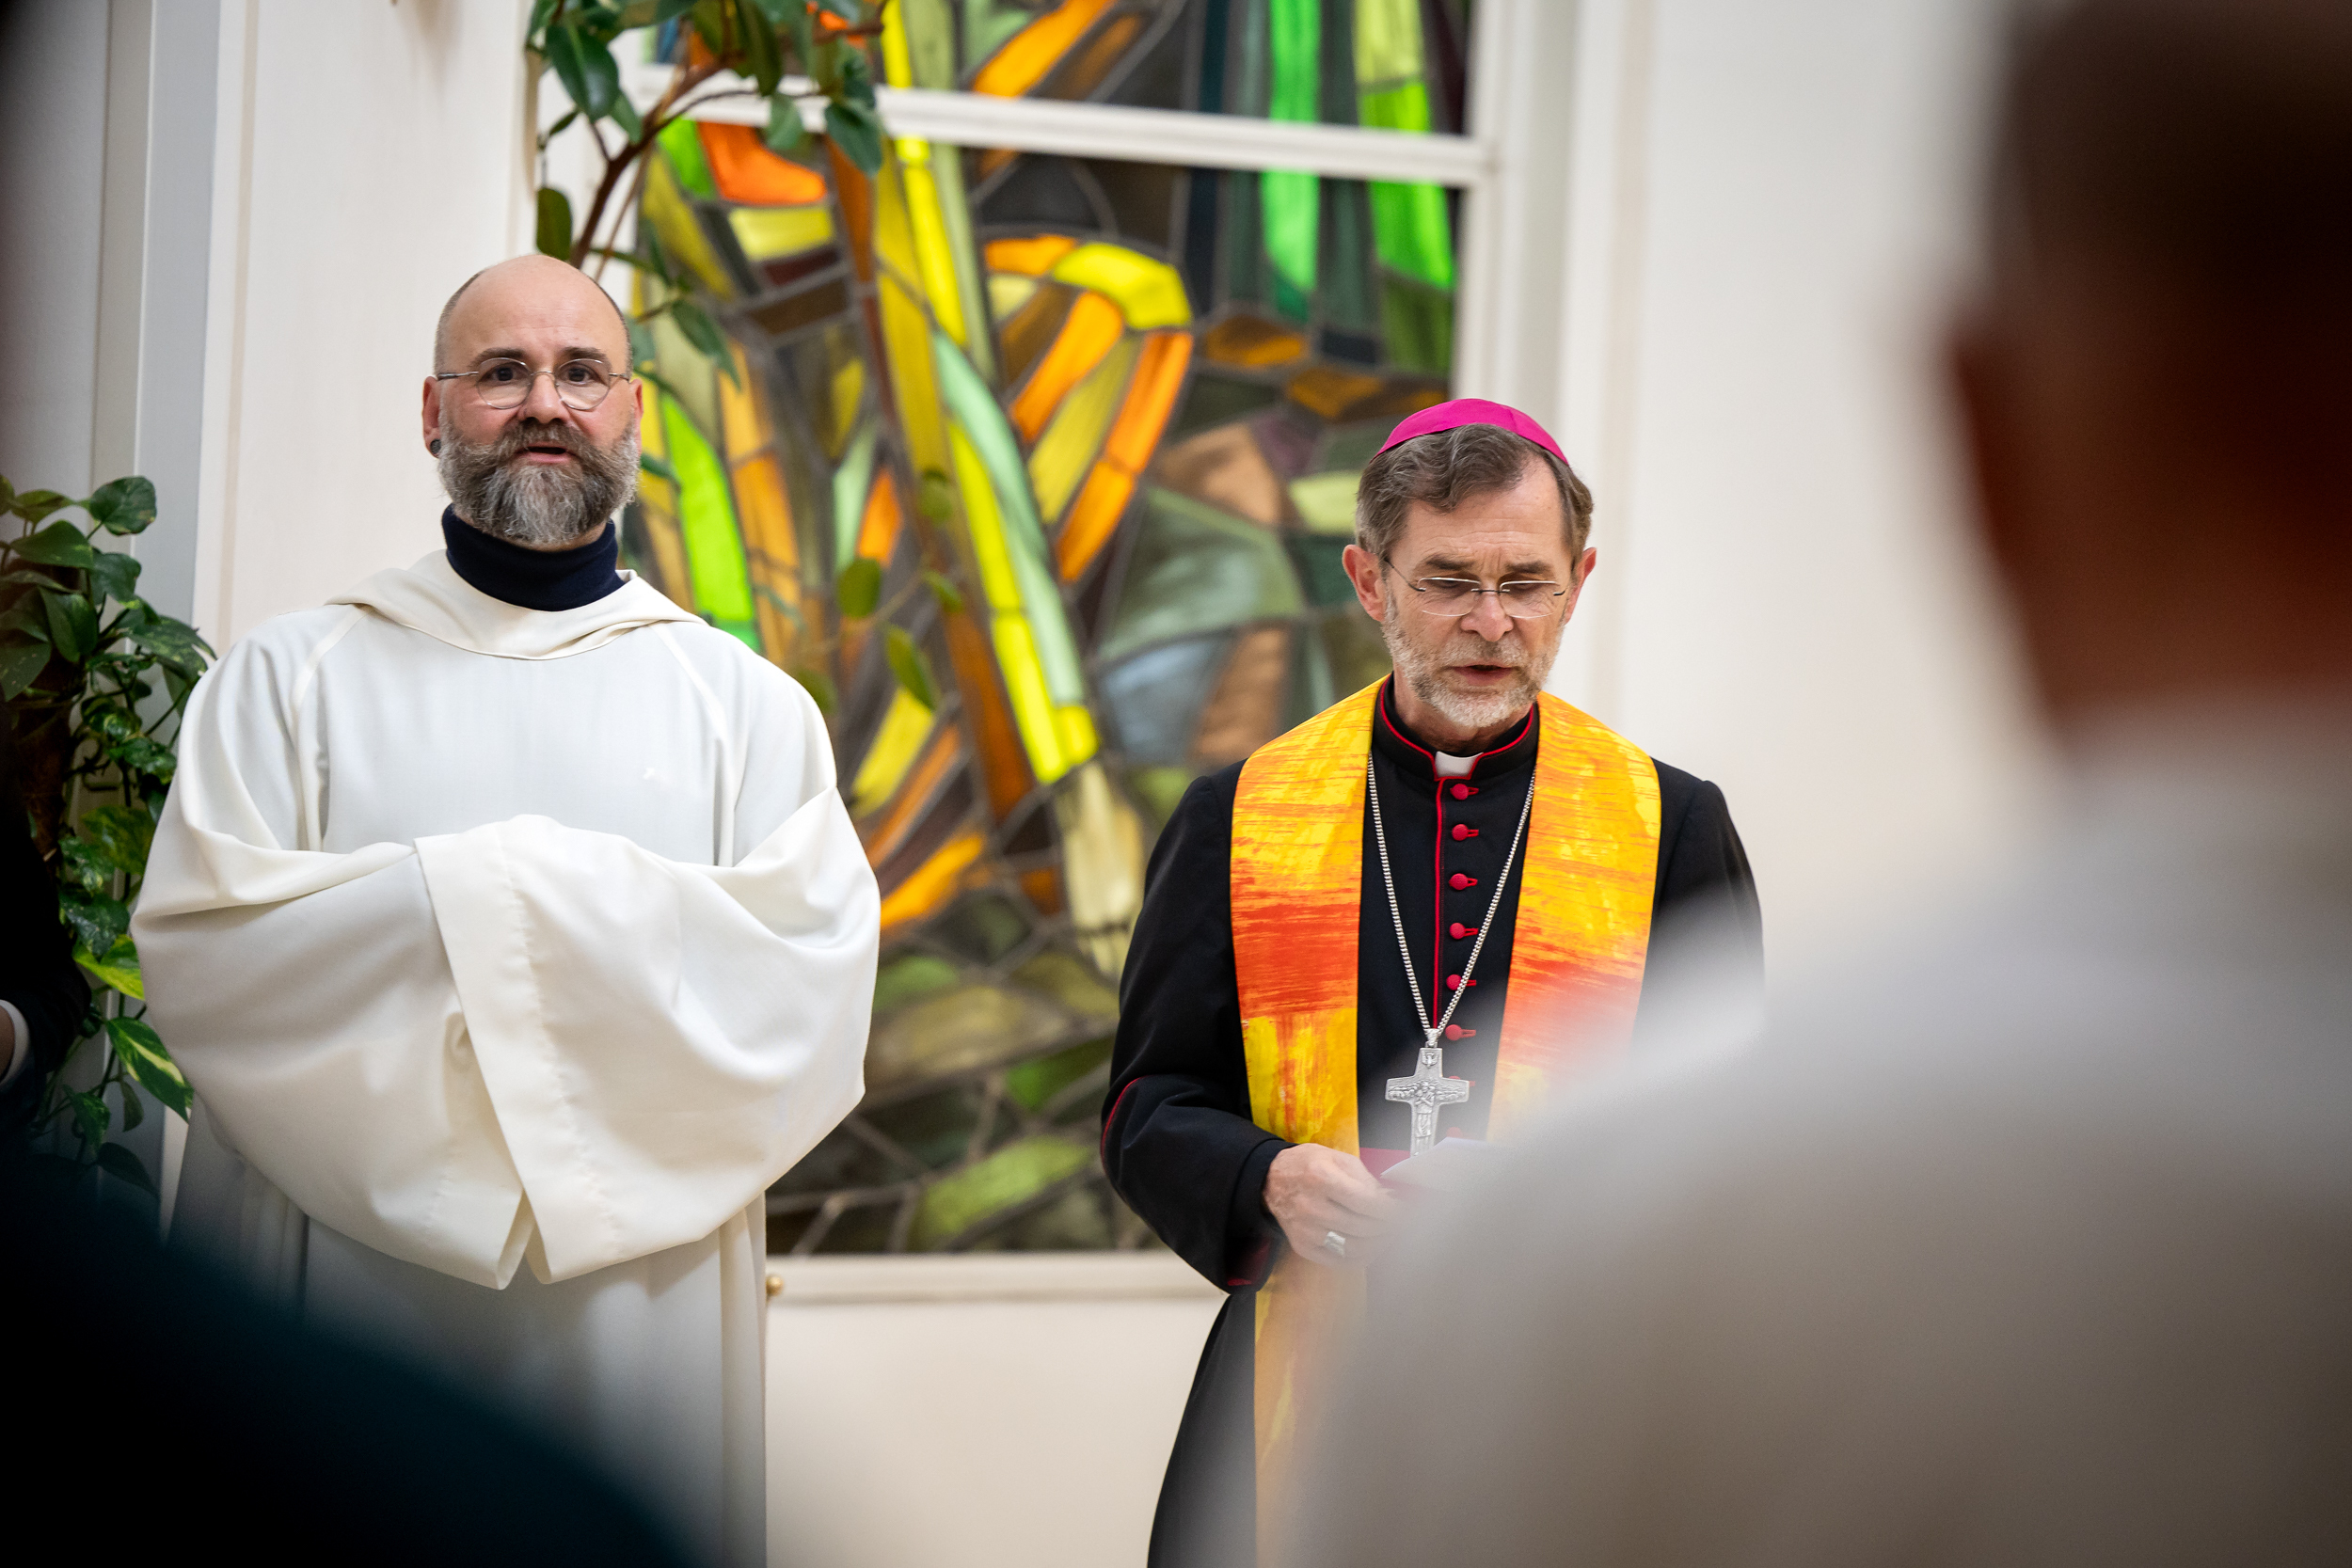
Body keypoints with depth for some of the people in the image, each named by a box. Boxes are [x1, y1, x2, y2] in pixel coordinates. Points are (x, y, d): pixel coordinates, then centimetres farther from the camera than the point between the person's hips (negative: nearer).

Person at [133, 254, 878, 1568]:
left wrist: (551, 904, -12)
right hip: (352, 1300, 0)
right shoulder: (292, 677, 8)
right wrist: (488, 893, -11)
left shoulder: (745, 704, 8)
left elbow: (812, 991, -5)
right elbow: (196, 949, -5)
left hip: (636, 1303, 1)